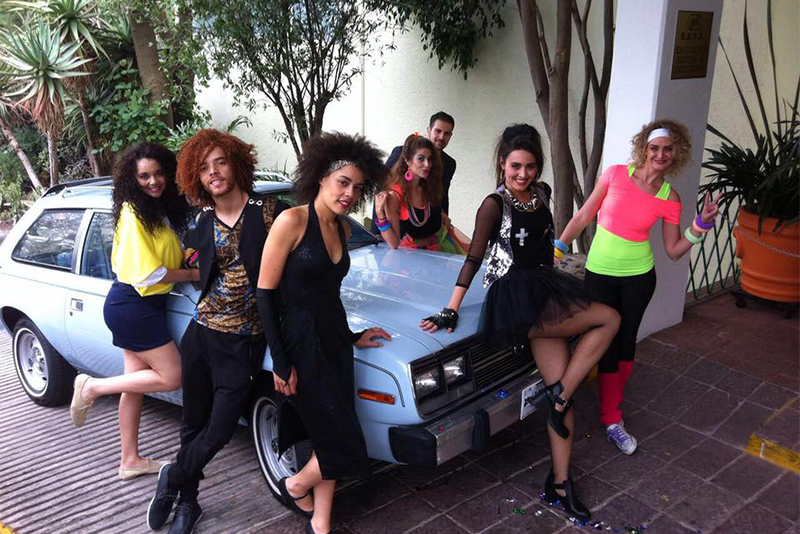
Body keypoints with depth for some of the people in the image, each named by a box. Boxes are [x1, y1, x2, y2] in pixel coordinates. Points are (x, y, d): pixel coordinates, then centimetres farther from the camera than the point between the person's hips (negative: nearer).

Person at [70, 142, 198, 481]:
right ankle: (92, 387, 7)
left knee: (136, 382, 13)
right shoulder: (133, 215, -16)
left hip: (145, 305, 9)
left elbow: (170, 254, 16)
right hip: (132, 306, -9)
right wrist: (193, 274, -10)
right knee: (172, 377, -5)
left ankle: (130, 460, 24)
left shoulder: (161, 210, 11)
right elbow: (148, 274, -19)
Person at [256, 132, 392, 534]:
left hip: (335, 342, 7)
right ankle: (294, 487, 29)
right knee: (345, 447, 0)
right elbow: (265, 293, -15)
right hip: (301, 346, -7)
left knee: (330, 440, 14)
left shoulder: (341, 228, 7)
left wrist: (352, 336, 15)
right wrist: (281, 364, -15)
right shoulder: (291, 221, -15)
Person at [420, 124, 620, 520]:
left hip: (543, 288, 6)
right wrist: (451, 310, -14)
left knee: (558, 388, -1)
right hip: (514, 295, -6)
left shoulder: (541, 192, 11)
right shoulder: (495, 204, -8)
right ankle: (560, 395, -6)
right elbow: (474, 258, -11)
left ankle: (559, 482, 7)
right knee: (609, 319, -15)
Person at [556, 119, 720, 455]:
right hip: (599, 273, -1)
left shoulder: (669, 198, -3)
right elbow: (583, 217, 0)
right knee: (607, 345, 3)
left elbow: (673, 251, 1)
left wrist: (702, 225, -12)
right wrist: (557, 249, 0)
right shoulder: (616, 174, -8)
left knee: (625, 345, 10)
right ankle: (612, 421, 16)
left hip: (638, 277, 2)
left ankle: (611, 398, 35)